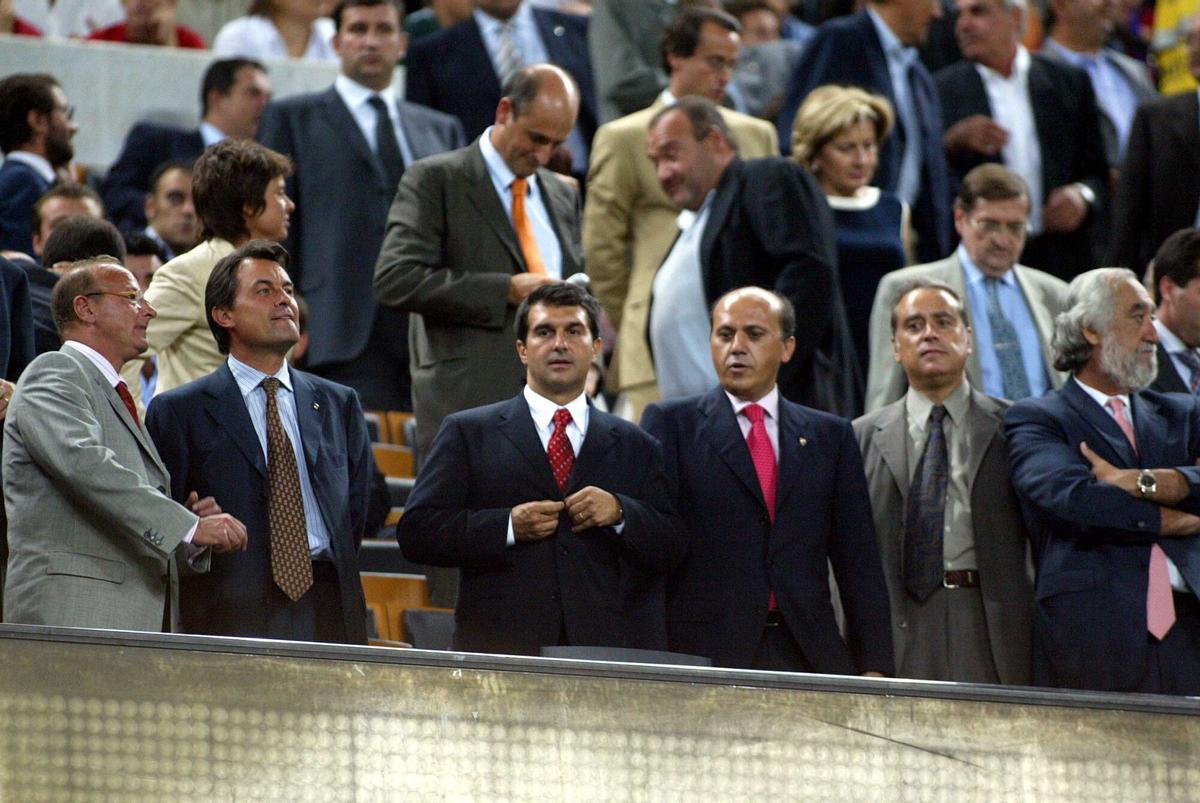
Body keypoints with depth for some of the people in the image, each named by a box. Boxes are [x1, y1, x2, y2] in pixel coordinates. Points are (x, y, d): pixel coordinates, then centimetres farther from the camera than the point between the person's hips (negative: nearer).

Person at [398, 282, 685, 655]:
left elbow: (671, 550, 13)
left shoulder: (636, 447, 18)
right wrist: (508, 526, -9)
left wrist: (619, 512, -6)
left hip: (606, 649, 2)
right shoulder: (468, 433, 11)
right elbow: (415, 531, 3)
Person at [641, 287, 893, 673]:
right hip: (704, 652, -2)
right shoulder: (671, 423, 8)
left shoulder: (830, 435, 16)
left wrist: (873, 668, 5)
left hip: (809, 655, 2)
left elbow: (858, 562, 13)